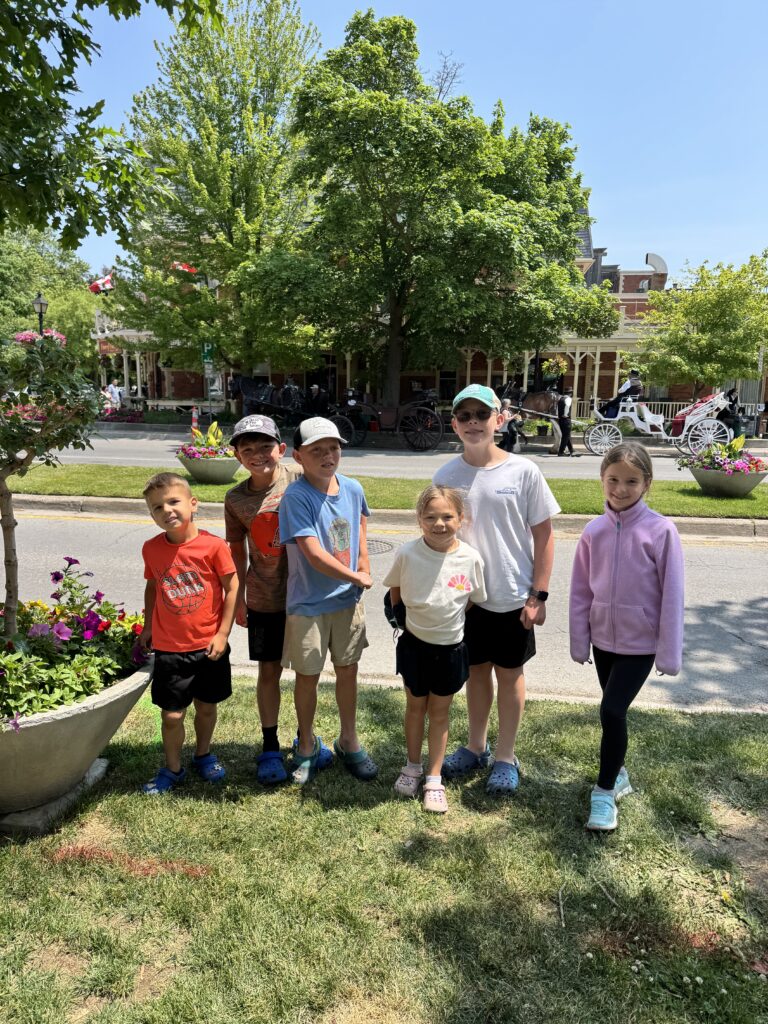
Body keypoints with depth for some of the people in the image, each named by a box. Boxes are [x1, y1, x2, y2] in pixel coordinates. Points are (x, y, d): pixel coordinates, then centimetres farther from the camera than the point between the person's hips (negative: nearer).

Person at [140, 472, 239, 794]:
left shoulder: (213, 545, -14)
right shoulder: (152, 549, -4)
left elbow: (232, 588, -8)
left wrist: (222, 634, -8)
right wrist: (147, 627, 11)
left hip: (209, 646, -1)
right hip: (169, 648, 1)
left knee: (206, 706, 16)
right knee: (172, 714, 6)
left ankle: (203, 754, 41)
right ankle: (172, 768, 29)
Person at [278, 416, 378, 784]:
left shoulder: (352, 488, -3)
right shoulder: (296, 496, -20)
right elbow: (314, 554, -25)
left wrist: (364, 564, 5)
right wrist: (357, 578, -14)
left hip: (348, 599, 5)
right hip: (308, 604, -4)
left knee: (347, 670, 16)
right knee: (308, 676, 12)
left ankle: (348, 742, 37)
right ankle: (307, 746, 35)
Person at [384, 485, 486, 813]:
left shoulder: (471, 559, -15)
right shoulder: (407, 554, -16)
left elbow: (474, 600, 0)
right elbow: (395, 590, 3)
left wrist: (453, 623, 3)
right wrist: (400, 619, 1)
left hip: (450, 647, 0)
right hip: (414, 644, 0)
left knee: (439, 712, 14)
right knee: (415, 706, 17)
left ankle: (434, 778, 27)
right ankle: (412, 767, 37)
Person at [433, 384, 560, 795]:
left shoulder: (523, 472, -10)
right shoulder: (445, 476, -2)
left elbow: (544, 536, -6)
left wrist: (538, 595, -8)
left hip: (513, 598, -2)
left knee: (509, 674, 12)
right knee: (476, 670, 18)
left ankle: (506, 756, 30)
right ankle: (476, 747, 37)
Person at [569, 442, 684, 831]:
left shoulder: (660, 530, -14)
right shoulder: (594, 531, -2)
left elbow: (672, 595, -11)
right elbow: (580, 591, 4)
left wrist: (669, 653, -9)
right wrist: (579, 642, 4)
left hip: (640, 643, -4)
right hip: (604, 639, 4)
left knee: (612, 710, -10)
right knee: (612, 712, 17)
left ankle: (605, 791, 10)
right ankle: (617, 775, 38)